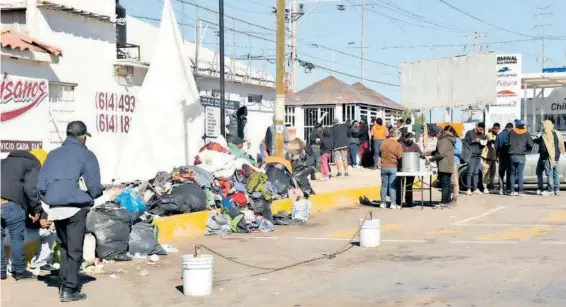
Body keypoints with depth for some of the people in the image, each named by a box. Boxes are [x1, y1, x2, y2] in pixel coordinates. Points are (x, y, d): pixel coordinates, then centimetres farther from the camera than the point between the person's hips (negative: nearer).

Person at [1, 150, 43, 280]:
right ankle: (19, 271, 13)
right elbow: (31, 188, -8)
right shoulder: (34, 165, 6)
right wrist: (37, 209, 1)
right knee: (17, 238, 7)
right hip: (11, 204, -6)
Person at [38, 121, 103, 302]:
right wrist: (96, 194, 15)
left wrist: (50, 200, 17)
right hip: (76, 208, -5)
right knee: (74, 250, 2)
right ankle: (70, 289, 2)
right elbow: (94, 187, -6)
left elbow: (41, 184, 6)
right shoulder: (85, 155, -2)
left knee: (64, 247, 19)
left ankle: (64, 284, 20)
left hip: (55, 209, 5)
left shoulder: (53, 154, 12)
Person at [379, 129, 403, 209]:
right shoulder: (397, 145, -12)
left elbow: (380, 153, 9)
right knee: (392, 186, 2)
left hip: (384, 166, 3)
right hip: (393, 166, -3)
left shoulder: (384, 142, 1)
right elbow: (400, 157, -11)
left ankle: (383, 203, 14)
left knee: (384, 185, 11)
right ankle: (393, 203, 1)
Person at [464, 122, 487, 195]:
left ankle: (475, 188, 7)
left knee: (476, 173, 4)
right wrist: (474, 141, -14)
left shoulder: (482, 135, 17)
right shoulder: (469, 133, 2)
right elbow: (465, 142, -4)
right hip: (472, 155, -5)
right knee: (470, 172, -8)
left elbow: (484, 145, 23)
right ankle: (469, 189, -7)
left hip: (479, 156, 5)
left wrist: (484, 144, 0)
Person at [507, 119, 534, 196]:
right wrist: (526, 150, 10)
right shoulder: (526, 133, 0)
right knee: (520, 174, -1)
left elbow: (509, 143, -1)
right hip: (521, 156, -1)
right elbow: (530, 144, -7)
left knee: (512, 173, 10)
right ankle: (520, 191, -4)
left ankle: (512, 190, 7)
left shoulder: (511, 132, 2)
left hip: (512, 155, 1)